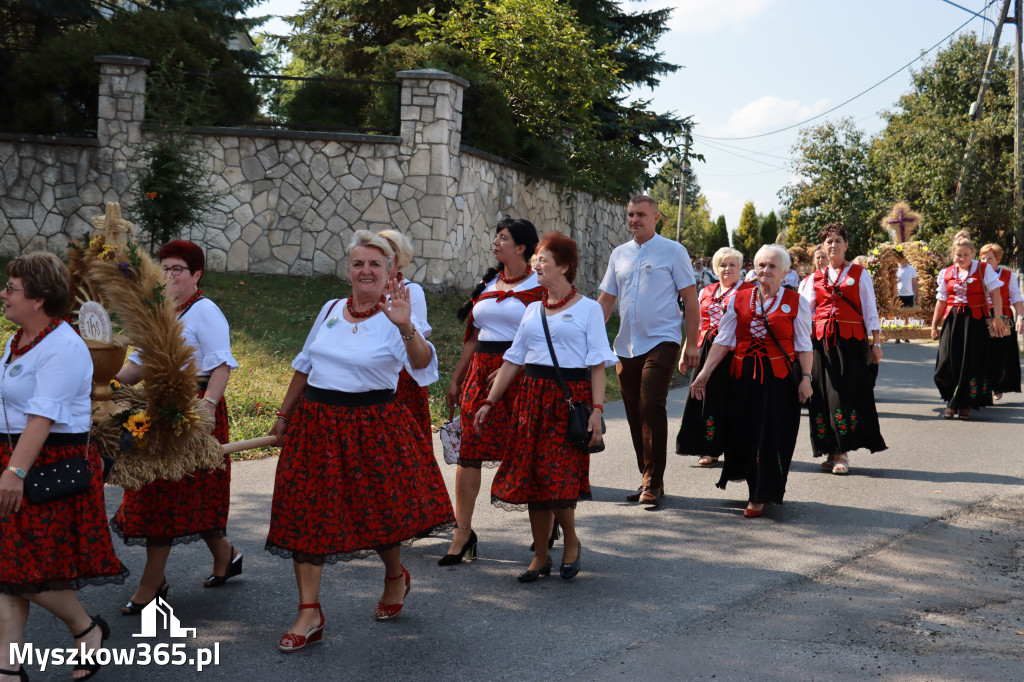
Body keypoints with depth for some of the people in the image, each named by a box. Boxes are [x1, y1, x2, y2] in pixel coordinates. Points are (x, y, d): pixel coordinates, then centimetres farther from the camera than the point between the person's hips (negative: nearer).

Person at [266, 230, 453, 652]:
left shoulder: (393, 321, -9)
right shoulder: (331, 310, 7)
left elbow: (423, 367, -28)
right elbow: (304, 365, 19)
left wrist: (406, 327, -46)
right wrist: (284, 414, 21)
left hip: (371, 428, -4)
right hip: (316, 424, 4)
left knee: (378, 509, 8)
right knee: (306, 513, -1)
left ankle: (396, 577, 39)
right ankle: (309, 613, 4)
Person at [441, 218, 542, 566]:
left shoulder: (537, 286, -3)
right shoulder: (487, 285, 16)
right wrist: (456, 379, 18)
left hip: (521, 372, -5)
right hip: (481, 370, 5)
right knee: (470, 450, -3)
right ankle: (462, 533, 0)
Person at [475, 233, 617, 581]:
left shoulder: (588, 309, 1)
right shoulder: (532, 310, 15)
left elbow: (598, 364, -4)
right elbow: (513, 360, 14)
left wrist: (597, 409, -14)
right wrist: (489, 402, 9)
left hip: (570, 398, -5)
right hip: (532, 396, 5)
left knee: (556, 477, -10)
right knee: (531, 477, 4)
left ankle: (571, 541, 16)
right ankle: (540, 557, 15)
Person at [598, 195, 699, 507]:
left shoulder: (673, 251, 0)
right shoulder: (619, 254, 13)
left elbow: (690, 299, -1)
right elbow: (606, 300, 17)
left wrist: (692, 344, -6)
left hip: (660, 342, -5)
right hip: (626, 346, 5)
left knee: (651, 408, -15)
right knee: (634, 414, 7)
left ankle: (653, 483, -9)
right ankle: (647, 478, 18)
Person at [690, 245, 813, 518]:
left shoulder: (796, 303, 2)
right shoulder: (738, 300, 7)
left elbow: (804, 346, 2)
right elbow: (723, 341, 5)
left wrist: (806, 378, -7)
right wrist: (705, 372, -2)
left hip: (780, 378, -2)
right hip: (744, 377, 3)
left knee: (771, 433, -2)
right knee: (745, 432, 5)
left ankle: (760, 496, 9)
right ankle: (758, 489, 25)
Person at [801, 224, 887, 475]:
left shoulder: (860, 274, 6)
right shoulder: (817, 277, 14)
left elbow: (870, 310, 4)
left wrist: (876, 342, -2)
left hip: (850, 341, -3)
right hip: (821, 340, 3)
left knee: (846, 395, -8)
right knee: (822, 395, 2)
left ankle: (843, 453, -3)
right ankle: (831, 451, 11)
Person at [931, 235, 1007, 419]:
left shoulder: (983, 269, -1)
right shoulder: (946, 273, 8)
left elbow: (995, 294, -5)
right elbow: (941, 301, 12)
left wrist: (997, 318, -14)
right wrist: (934, 325, 11)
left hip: (975, 321, -2)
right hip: (952, 321, 3)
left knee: (971, 362, -3)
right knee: (948, 361, -6)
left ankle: (965, 405, 8)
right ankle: (951, 402, 10)